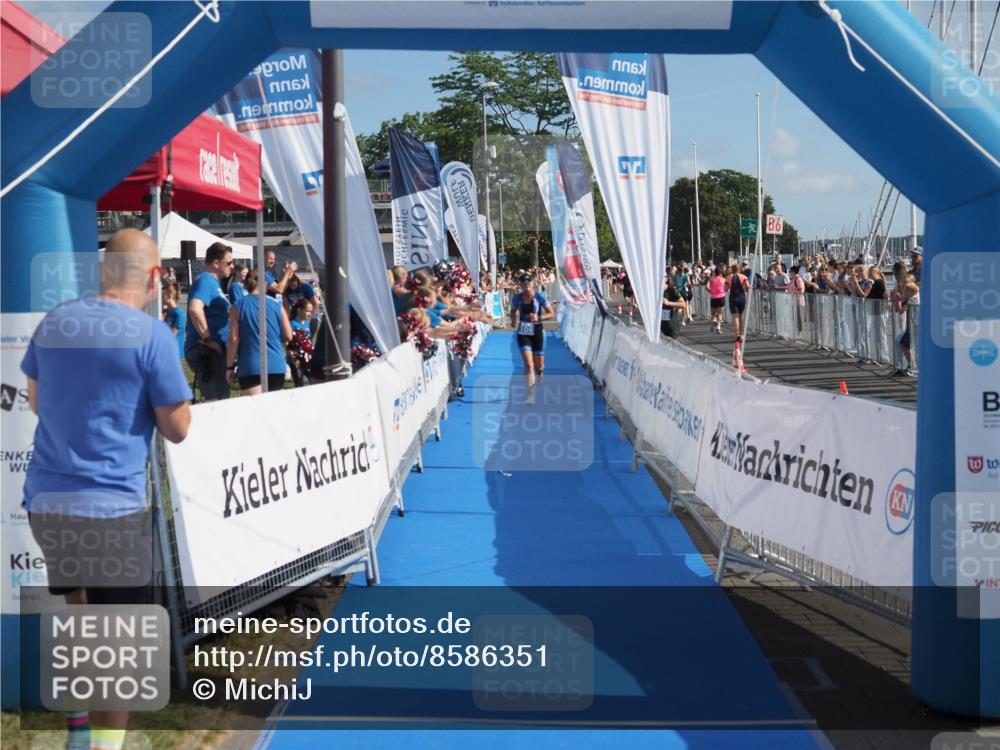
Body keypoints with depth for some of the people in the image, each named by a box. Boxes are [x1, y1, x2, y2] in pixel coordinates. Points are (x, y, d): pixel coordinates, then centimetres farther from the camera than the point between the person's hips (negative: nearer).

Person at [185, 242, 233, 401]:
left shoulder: (213, 282, 18)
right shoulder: (205, 280, -13)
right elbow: (195, 309, -30)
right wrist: (207, 339, -24)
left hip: (215, 352, 10)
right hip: (206, 352, -10)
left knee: (219, 399, 15)